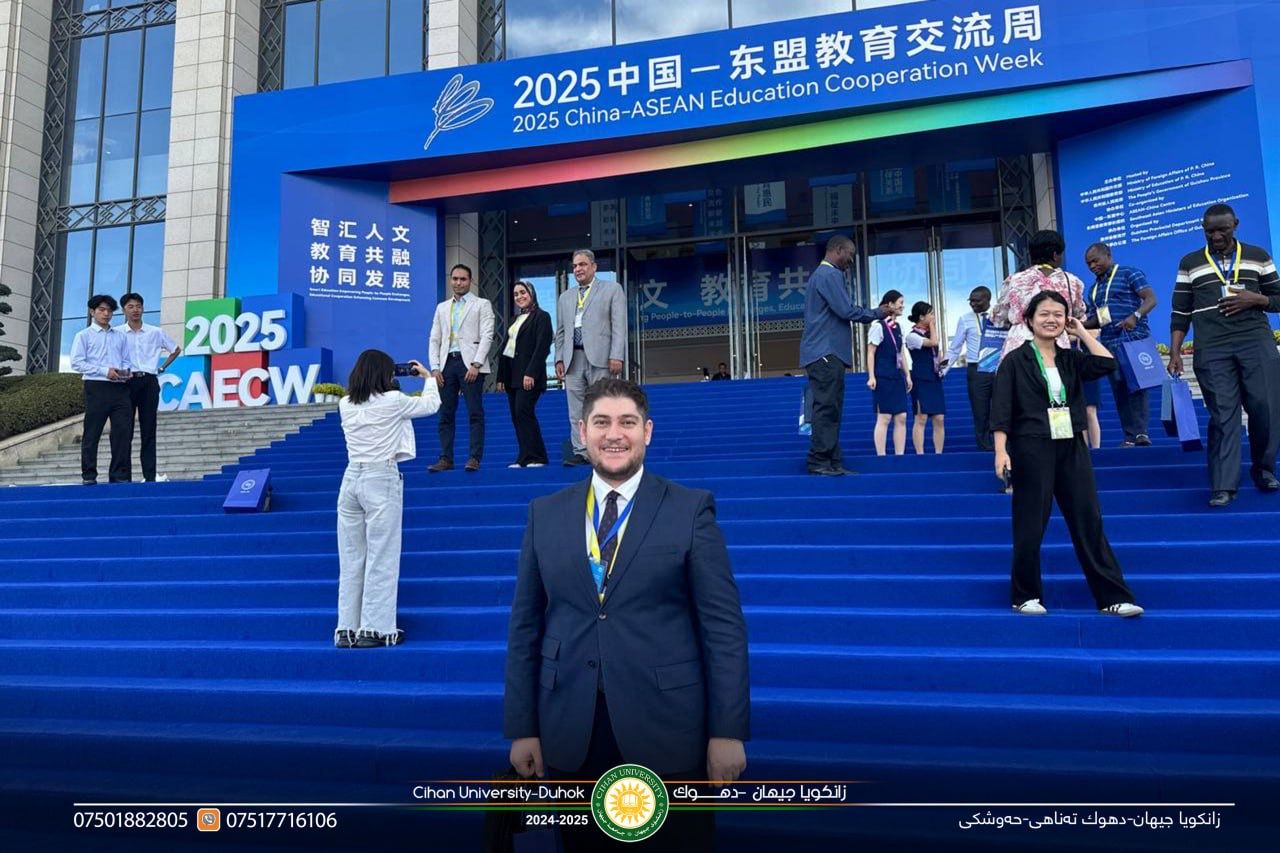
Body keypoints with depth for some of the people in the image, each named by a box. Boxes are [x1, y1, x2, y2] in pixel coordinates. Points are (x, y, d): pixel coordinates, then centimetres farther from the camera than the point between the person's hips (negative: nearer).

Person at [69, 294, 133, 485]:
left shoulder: (120, 336, 19)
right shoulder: (84, 335, 6)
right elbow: (77, 363, -4)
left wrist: (126, 370, -4)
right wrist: (105, 371, -13)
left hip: (120, 388, 4)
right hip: (96, 387, -4)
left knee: (123, 431, -2)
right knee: (92, 433, -1)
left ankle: (120, 475, 2)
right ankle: (88, 476, 6)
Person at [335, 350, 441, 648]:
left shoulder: (345, 405, 7)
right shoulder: (392, 402, -7)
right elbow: (432, 404, 9)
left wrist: (384, 386, 32)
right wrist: (428, 376, 26)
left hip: (351, 479, 6)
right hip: (381, 479, -6)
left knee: (350, 558, 9)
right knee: (381, 558, -1)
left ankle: (347, 629, 13)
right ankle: (375, 629, 0)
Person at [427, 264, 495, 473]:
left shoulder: (482, 305, 6)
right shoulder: (442, 307, 19)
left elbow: (487, 336, -4)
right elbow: (435, 340, 15)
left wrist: (476, 364, -14)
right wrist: (435, 367, 3)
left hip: (470, 363, -4)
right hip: (447, 363, 5)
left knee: (475, 413, -6)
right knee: (445, 414, 3)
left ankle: (474, 458, -5)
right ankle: (446, 458, 7)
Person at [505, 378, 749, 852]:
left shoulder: (691, 509, -3)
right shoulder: (545, 514, 6)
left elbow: (723, 625, -5)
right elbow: (526, 626, 6)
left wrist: (727, 730, -8)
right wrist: (521, 727, 3)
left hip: (667, 728, -2)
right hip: (569, 731, 3)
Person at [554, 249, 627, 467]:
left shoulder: (612, 289, 9)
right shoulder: (565, 297, 23)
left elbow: (619, 325, 0)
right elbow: (560, 332, 21)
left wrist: (616, 356, -10)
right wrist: (559, 358, 8)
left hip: (600, 357, -4)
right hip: (573, 359, 4)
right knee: (576, 412, 0)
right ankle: (581, 453, 2)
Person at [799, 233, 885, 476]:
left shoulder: (821, 274, 23)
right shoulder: (830, 274, -9)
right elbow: (846, 310, -15)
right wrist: (876, 314, -2)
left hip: (826, 353, 10)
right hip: (826, 353, -10)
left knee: (830, 411, 8)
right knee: (826, 409, -10)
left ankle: (832, 462, 9)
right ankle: (818, 462, -10)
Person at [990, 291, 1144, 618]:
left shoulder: (1070, 359, 12)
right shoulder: (1015, 361, -2)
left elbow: (1107, 364, -6)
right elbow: (1001, 411, -8)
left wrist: (1082, 332, 4)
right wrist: (1001, 452, -17)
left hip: (1072, 449, 4)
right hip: (1032, 450, -4)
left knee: (1089, 523, 4)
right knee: (1031, 527, 2)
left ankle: (1113, 597, 8)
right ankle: (1027, 596, 15)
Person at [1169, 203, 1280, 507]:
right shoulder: (1190, 263, 11)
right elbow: (1180, 313, 9)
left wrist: (1255, 299, -7)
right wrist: (1174, 352, 0)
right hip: (1211, 350, -1)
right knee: (1222, 415, -4)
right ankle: (1223, 486, -3)